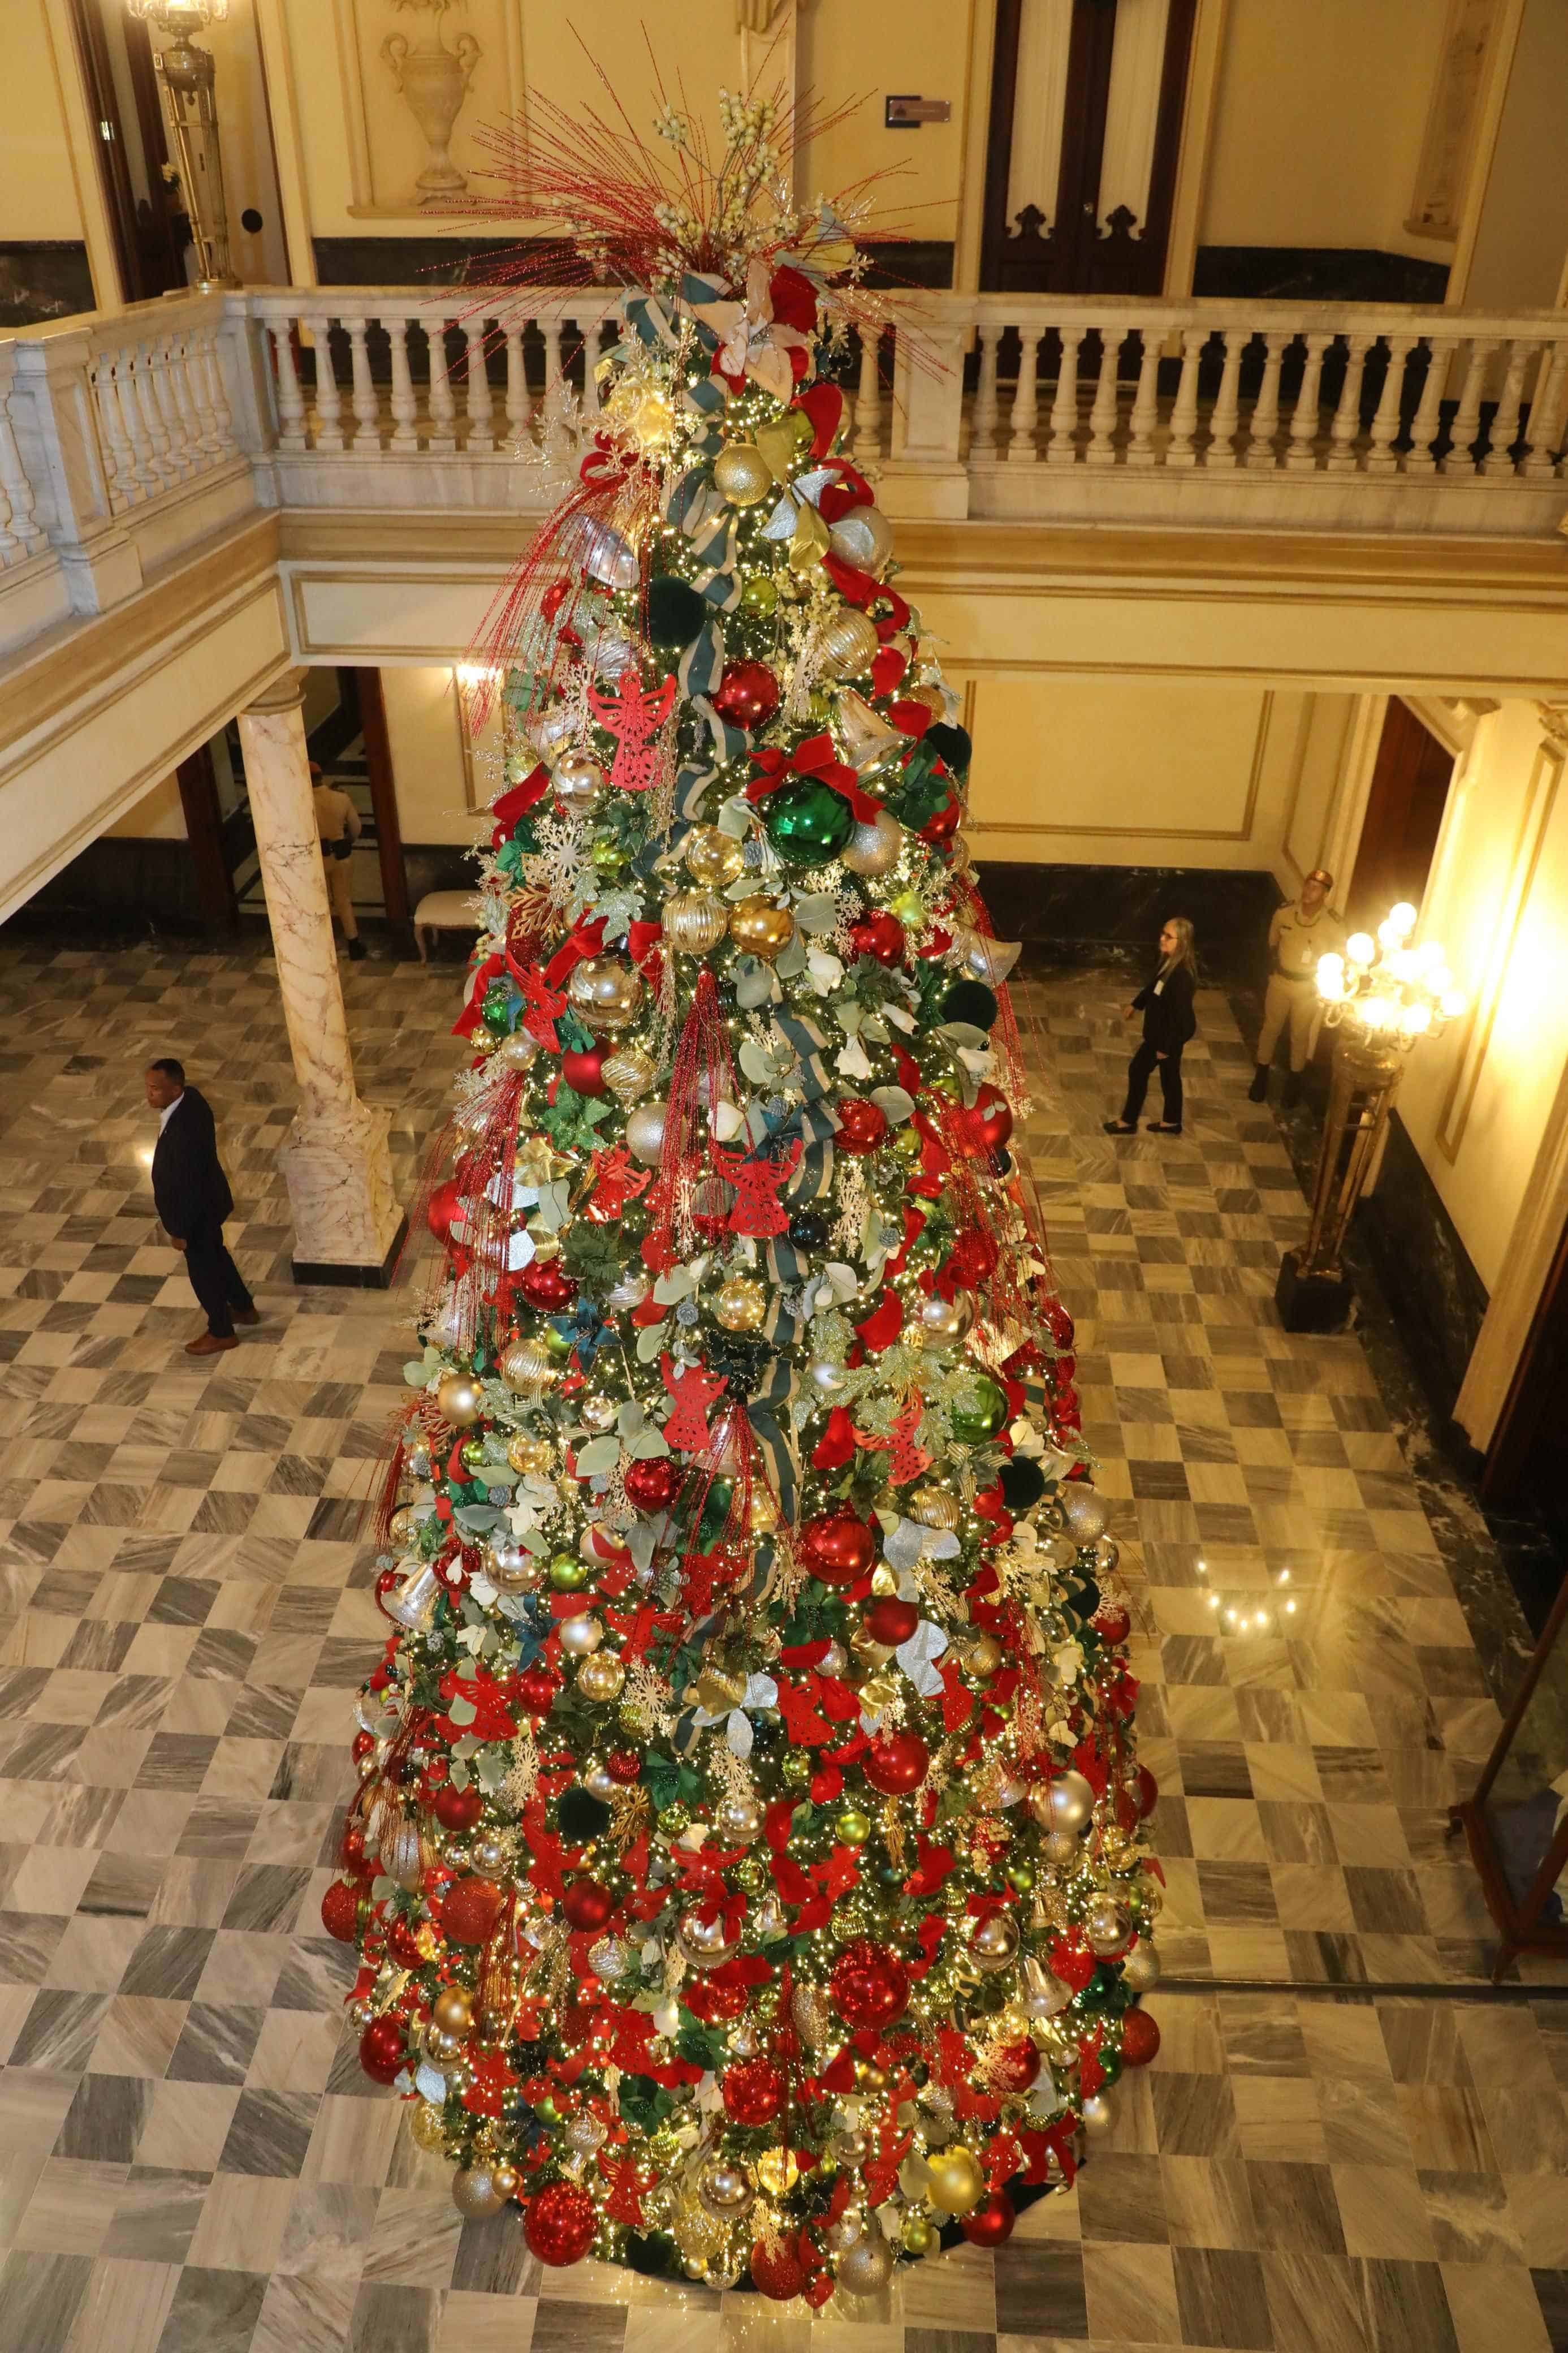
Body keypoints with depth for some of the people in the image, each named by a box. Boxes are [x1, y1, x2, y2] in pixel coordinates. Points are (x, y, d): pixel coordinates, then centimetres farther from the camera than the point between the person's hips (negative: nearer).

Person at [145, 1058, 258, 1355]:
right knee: (216, 1255, 29)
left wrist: (180, 1231, -16)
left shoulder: (183, 1131, -39)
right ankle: (244, 1308, 50)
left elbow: (187, 1187, -28)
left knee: (203, 1270, 14)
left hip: (197, 1209, -9)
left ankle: (222, 1333, 35)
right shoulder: (192, 1097, -11)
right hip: (208, 1200, 9)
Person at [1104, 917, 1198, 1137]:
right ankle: (1172, 1122, 38)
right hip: (1166, 1029, 9)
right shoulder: (1170, 961, -4)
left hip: (1170, 1033, -9)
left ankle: (1128, 1122, 23)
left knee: (1138, 1070, 6)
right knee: (1169, 1074, 22)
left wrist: (1165, 1046, -21)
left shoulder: (1182, 974, -33)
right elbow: (1155, 985, 16)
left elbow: (1179, 1013, -28)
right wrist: (1136, 1005, 25)